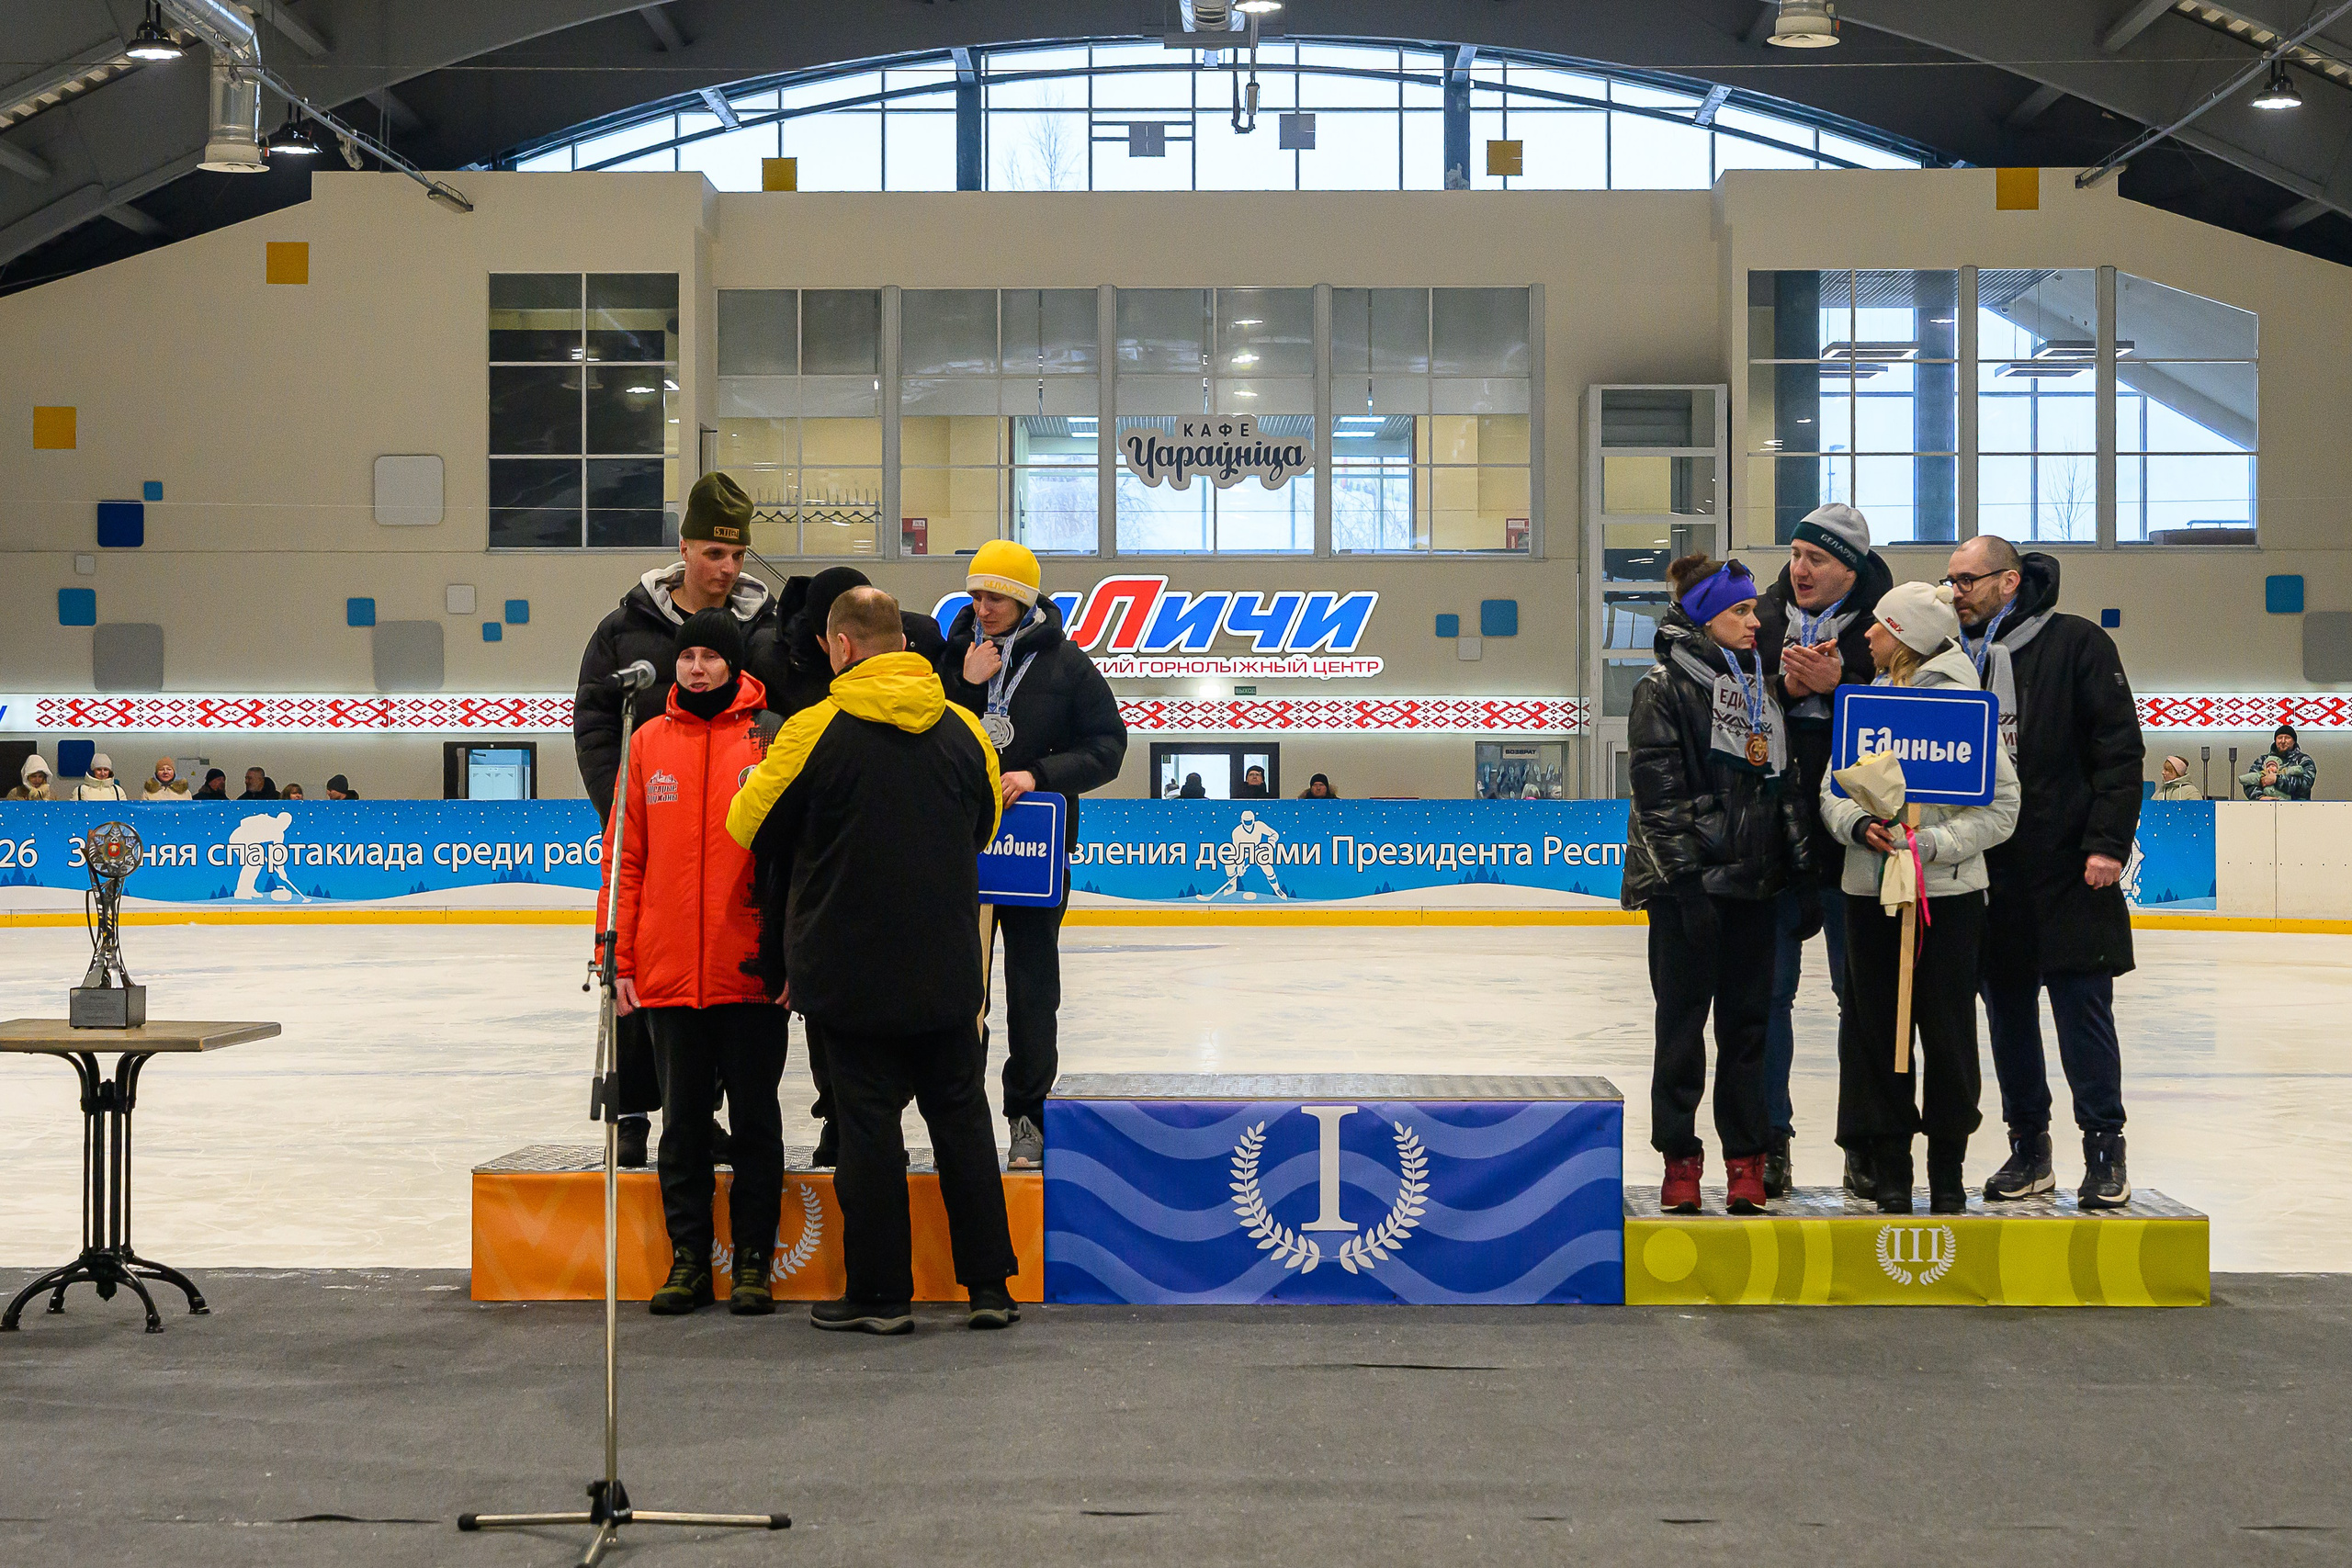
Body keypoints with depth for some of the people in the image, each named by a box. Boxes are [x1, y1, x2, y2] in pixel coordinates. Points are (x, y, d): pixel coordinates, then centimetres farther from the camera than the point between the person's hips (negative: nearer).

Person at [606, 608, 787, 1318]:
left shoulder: (770, 739, -1)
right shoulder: (649, 741, 7)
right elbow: (627, 856, 8)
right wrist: (619, 956, 4)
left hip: (752, 969, -2)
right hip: (668, 969, 3)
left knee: (755, 1115, 5)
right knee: (682, 1117, 9)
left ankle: (753, 1260, 13)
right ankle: (687, 1257, 17)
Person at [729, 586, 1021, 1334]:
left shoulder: (816, 731, -12)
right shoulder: (963, 728, 2)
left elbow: (752, 826, 0)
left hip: (853, 975, -4)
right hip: (948, 971, 4)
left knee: (869, 1120, 3)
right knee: (960, 1113, 12)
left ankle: (881, 1293, 8)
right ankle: (989, 1284, 14)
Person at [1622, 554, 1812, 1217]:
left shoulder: (1762, 685, 15)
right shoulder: (1664, 686, -5)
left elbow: (1786, 781, 18)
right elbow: (1659, 788, -12)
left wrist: (1802, 864, 11)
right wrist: (1687, 873, -18)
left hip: (1754, 883, 6)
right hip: (1688, 882, -5)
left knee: (1748, 1019, 6)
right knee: (1683, 1018, 2)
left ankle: (1746, 1158, 12)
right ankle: (1680, 1157, 10)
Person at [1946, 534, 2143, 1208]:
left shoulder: (2076, 644, -4)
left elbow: (2120, 749, -6)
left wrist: (2108, 842, -13)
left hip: (2070, 873, -5)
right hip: (1987, 874, 5)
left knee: (2084, 1012, -2)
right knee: (2008, 1014, 9)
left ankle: (2105, 1150, 7)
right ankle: (2028, 1149, 19)